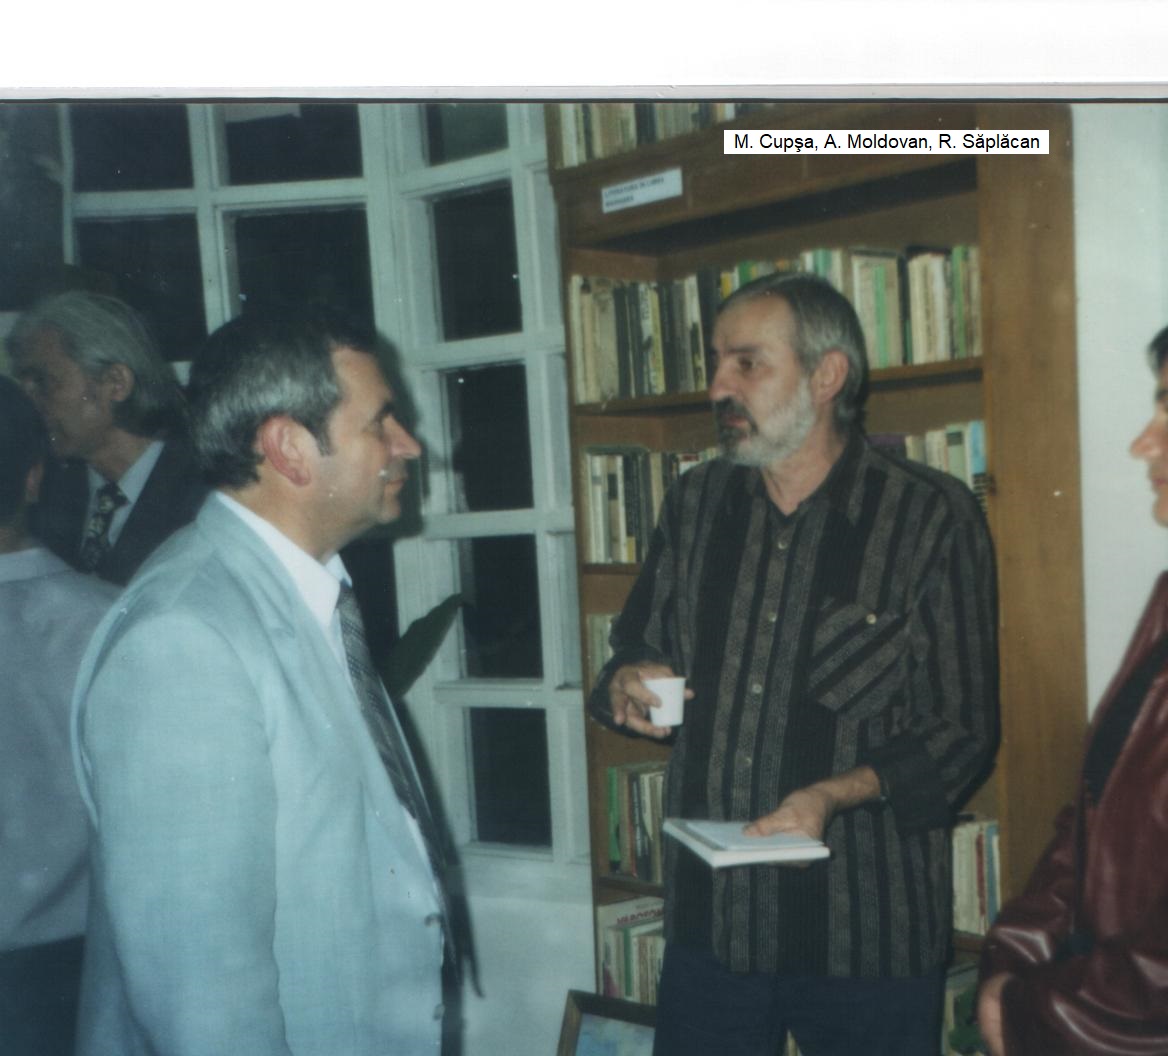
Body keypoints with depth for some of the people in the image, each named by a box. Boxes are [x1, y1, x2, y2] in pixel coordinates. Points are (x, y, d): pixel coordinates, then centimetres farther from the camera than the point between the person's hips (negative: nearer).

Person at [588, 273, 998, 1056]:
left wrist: (835, 794, -21)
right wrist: (628, 685, -4)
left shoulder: (931, 517, -9)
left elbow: (963, 728, -7)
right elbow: (637, 647, 18)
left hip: (867, 930, -4)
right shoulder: (696, 504, 7)